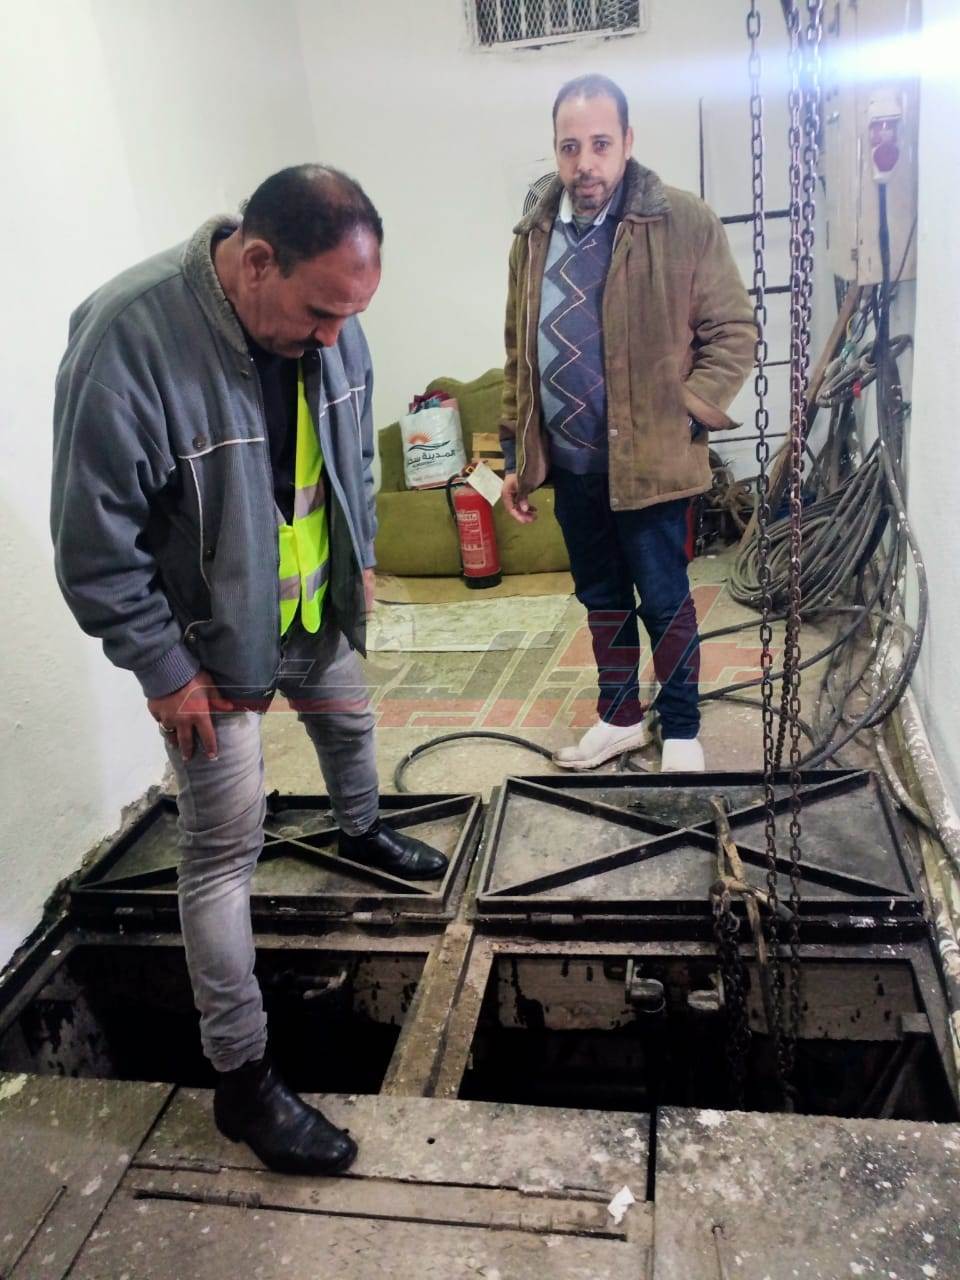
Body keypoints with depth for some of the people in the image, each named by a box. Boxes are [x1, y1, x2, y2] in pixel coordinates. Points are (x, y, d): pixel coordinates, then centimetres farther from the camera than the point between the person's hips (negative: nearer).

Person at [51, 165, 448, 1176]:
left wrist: (360, 556, 14)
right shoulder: (128, 341, -31)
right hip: (211, 639, -6)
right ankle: (242, 1078, 14)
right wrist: (165, 672, -18)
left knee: (348, 723, 30)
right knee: (223, 848, -1)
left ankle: (360, 834, 64)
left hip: (317, 608, 7)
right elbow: (95, 546, -24)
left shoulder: (326, 320, -10)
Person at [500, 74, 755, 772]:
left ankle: (682, 731, 25)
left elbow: (735, 332, -6)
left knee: (664, 600, 6)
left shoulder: (684, 222, -8)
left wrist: (682, 415, -15)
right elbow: (520, 356, 12)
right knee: (601, 597, 17)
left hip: (647, 462, -5)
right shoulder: (535, 237, 7)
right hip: (568, 463, 5)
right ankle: (620, 717, 34)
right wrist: (517, 457, 12)